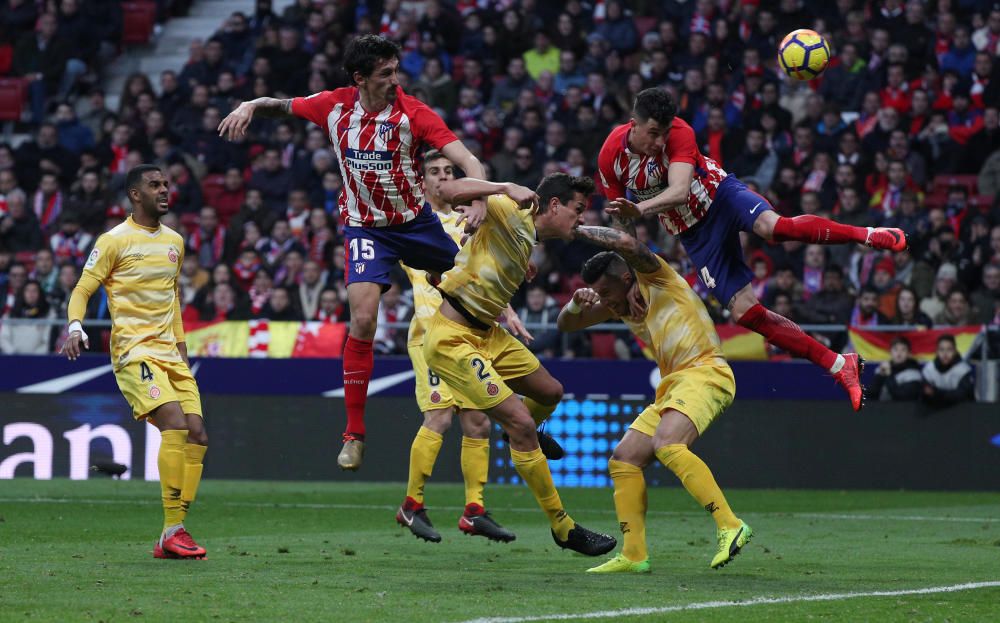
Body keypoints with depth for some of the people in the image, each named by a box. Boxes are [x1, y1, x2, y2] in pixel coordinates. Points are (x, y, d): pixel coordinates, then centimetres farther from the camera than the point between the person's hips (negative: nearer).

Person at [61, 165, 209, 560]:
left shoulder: (174, 241, 17)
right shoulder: (115, 241, -4)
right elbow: (82, 289, -5)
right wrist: (74, 325, -24)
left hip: (169, 353, 7)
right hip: (134, 352, -7)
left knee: (196, 434, -3)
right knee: (174, 423, -24)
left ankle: (171, 539, 2)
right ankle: (172, 531, -22)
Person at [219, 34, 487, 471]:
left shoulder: (413, 113, -16)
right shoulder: (335, 106, -9)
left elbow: (467, 161, -22)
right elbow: (283, 106, 9)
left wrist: (479, 200, -41)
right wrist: (250, 106, -12)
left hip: (416, 221, 1)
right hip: (365, 228, -1)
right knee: (363, 319, -16)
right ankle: (354, 434, -10)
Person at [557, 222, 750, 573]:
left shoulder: (655, 278, -5)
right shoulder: (620, 305, 18)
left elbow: (628, 245, -24)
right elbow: (566, 324, 22)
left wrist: (576, 228, -14)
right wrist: (577, 303, -1)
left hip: (704, 373, -10)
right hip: (671, 386, 10)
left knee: (666, 444, -32)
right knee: (623, 460, 3)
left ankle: (730, 527, -36)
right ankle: (634, 555, 4)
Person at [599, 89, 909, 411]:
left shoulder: (678, 133, -23)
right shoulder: (611, 157, -13)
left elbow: (679, 191, -38)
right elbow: (621, 217, 4)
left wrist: (641, 208, -55)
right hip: (694, 235, 3)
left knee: (773, 226, -38)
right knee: (744, 312, -9)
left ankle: (866, 234, -24)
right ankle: (839, 366, -4)